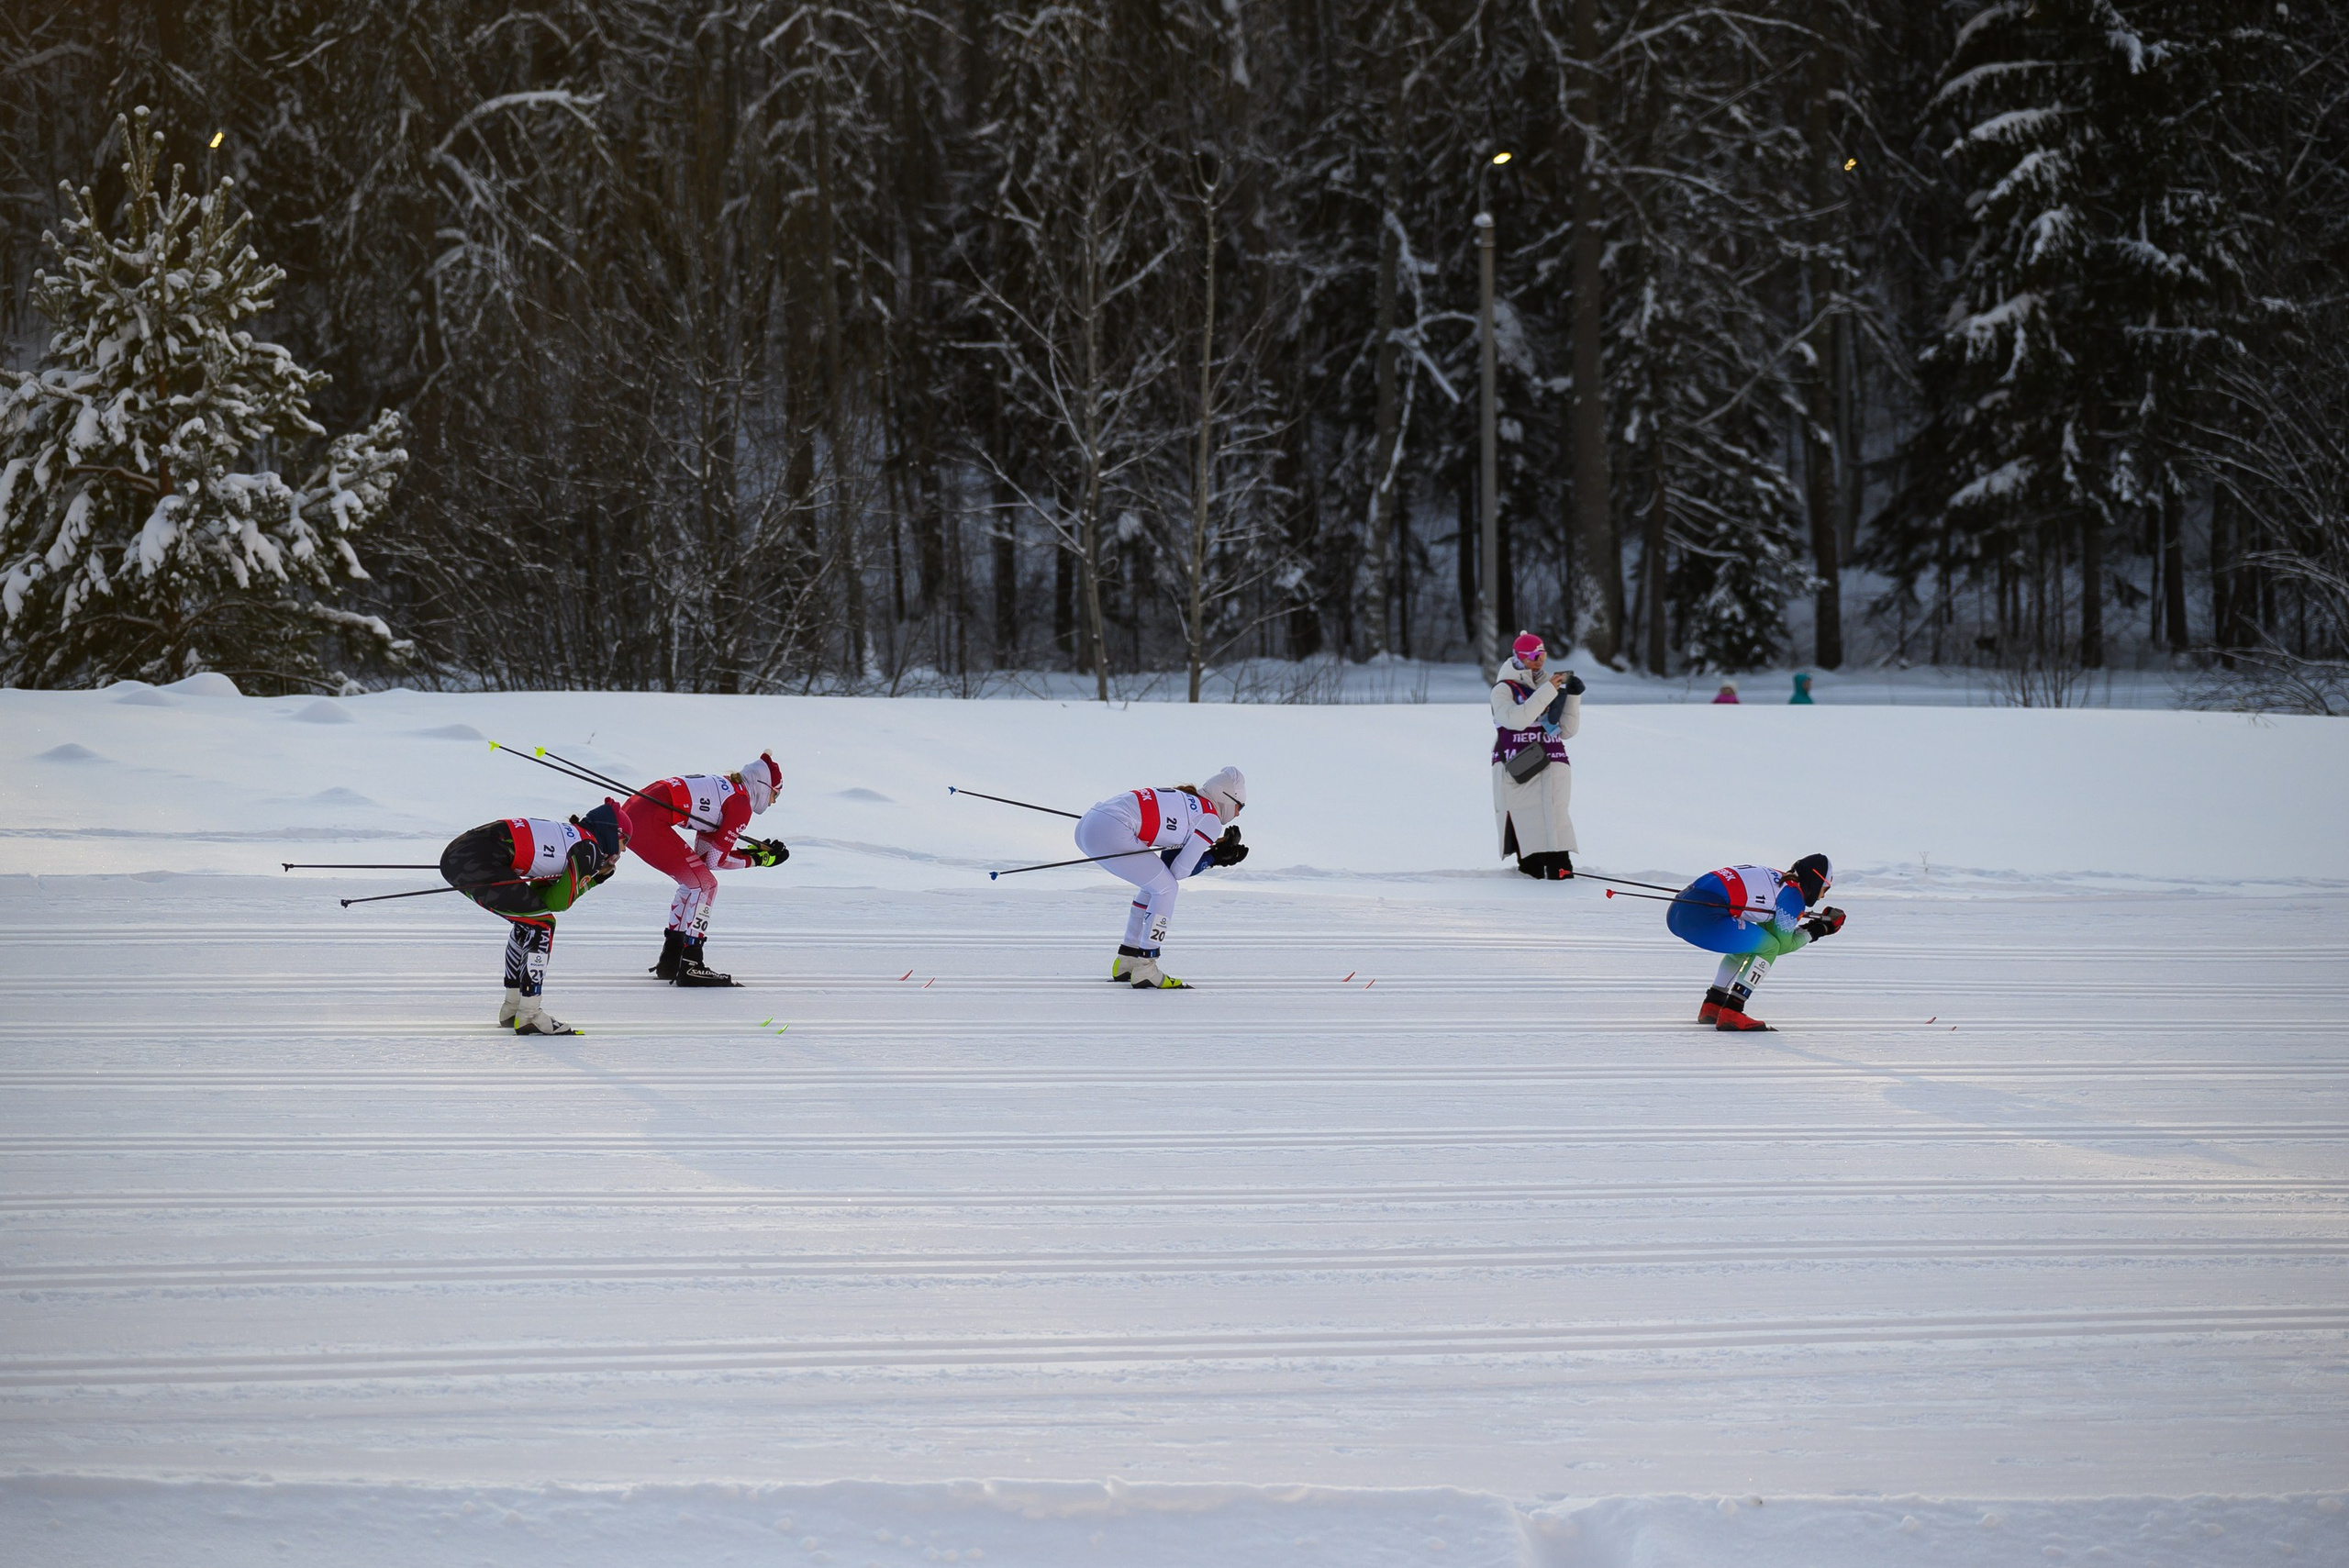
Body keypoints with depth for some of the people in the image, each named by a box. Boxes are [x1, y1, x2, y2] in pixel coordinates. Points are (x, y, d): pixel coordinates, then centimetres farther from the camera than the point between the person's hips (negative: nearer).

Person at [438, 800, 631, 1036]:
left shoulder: (567, 834, 24)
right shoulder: (589, 849, -1)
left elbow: (538, 893, 22)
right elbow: (558, 902, 1)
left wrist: (597, 875, 19)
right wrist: (591, 880, 17)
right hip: (476, 863, -10)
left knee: (528, 921, 23)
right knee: (541, 923, -2)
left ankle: (511, 1011, 27)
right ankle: (528, 1016, -4)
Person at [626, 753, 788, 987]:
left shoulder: (723, 787, 24)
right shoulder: (741, 803, -4)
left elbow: (704, 854, 22)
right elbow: (717, 859, -4)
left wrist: (758, 850, 21)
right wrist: (758, 859, 9)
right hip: (649, 821, -10)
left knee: (693, 882, 21)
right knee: (704, 885, -4)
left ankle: (670, 962, 23)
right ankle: (690, 967, -7)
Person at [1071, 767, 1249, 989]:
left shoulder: (1187, 802, 27)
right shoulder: (1210, 819, 1)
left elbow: (1167, 862, 24)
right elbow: (1180, 870, 0)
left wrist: (1219, 854, 20)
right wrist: (1214, 858, 15)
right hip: (1111, 832, -9)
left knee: (1156, 885, 22)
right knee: (1165, 887, 2)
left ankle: (1126, 963, 25)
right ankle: (1145, 971, 0)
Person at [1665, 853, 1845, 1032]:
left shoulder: (1775, 878, 25)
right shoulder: (1793, 895, 1)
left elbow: (1771, 932, 28)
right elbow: (1781, 945, 7)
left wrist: (1818, 923, 27)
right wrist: (1814, 933, 20)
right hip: (1702, 918, -9)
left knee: (1742, 945, 29)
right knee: (1769, 947, 3)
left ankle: (1712, 1007, 26)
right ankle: (1730, 1015, -2)